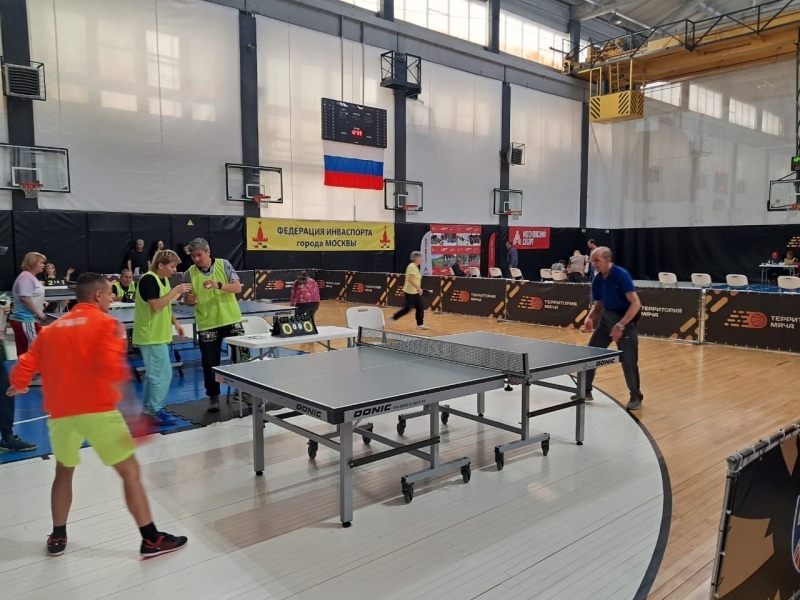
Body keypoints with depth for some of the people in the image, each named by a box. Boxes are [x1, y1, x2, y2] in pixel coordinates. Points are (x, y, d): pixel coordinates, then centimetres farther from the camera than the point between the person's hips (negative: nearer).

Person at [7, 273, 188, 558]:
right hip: (98, 411, -6)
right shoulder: (106, 323, -3)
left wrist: (18, 386, 36)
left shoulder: (51, 329, 14)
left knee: (64, 471, 27)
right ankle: (151, 540, 4)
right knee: (130, 471, 2)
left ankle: (57, 537, 36)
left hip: (60, 413, 6)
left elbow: (25, 368, 17)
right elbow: (111, 366, -20)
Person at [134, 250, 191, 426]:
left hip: (157, 334, 10)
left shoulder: (163, 279, 12)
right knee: (163, 374, -7)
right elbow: (156, 305, -26)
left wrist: (175, 322, 12)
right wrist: (175, 291, -23)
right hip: (151, 335, -10)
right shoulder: (148, 279, -17)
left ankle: (148, 408, 26)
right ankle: (154, 411, 3)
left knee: (153, 373, 16)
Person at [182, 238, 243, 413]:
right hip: (207, 324, 0)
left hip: (231, 320, 0)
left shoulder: (224, 265, -2)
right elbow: (187, 299, 3)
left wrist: (219, 285, -24)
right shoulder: (189, 274, -2)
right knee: (210, 362, 4)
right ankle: (213, 396, 19)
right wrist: (189, 300, -20)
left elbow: (237, 288, -8)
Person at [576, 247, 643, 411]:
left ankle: (636, 397, 11)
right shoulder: (597, 280, 0)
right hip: (607, 317, 7)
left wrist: (620, 325, -27)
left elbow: (636, 304, -24)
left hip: (625, 319, -7)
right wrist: (590, 318, -10)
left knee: (628, 360, -7)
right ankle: (586, 391, 19)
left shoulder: (621, 275, -20)